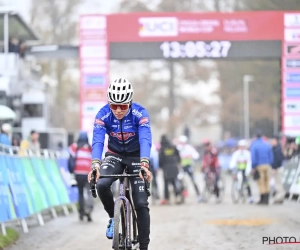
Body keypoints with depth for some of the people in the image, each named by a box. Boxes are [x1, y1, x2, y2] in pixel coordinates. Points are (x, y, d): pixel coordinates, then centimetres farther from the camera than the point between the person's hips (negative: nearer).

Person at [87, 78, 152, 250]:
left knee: (141, 203, -10)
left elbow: (145, 140, -36)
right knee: (102, 184, -29)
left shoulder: (140, 114, -25)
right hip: (115, 155, 1)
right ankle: (113, 217, -2)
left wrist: (144, 164, -53)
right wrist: (95, 164, -49)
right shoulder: (103, 115, -21)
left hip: (136, 156, -1)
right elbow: (97, 141, -30)